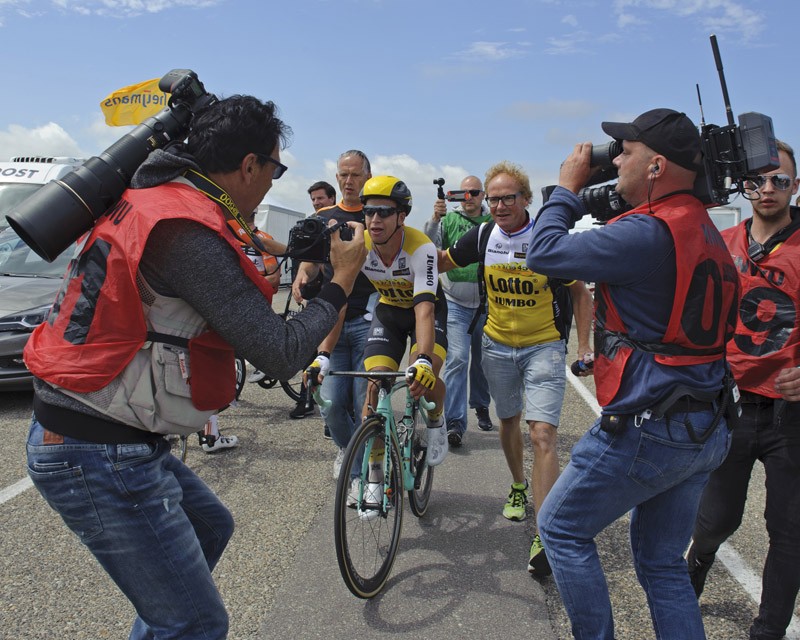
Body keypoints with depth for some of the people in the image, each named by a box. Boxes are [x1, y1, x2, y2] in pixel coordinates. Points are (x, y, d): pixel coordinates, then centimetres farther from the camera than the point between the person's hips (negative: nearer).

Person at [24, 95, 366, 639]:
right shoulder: (191, 232, -23)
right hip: (99, 456, -10)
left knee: (211, 526, 28)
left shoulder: (152, 198, 7)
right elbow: (281, 355, -22)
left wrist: (254, 273, 17)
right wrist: (342, 282, -9)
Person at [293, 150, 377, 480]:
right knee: (331, 403, -2)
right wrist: (302, 275, -7)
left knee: (366, 403, -5)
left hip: (368, 322, -3)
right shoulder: (323, 218, 13)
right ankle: (346, 449, 29)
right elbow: (312, 259, 16)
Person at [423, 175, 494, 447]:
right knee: (457, 359, -11)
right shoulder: (449, 220, 0)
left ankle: (481, 406, 38)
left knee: (482, 359, 16)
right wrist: (435, 219, -23)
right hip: (455, 302, -2)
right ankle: (455, 422, -8)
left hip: (486, 304, 2)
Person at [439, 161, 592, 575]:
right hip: (497, 344, 4)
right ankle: (518, 487, 46)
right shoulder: (482, 236, -5)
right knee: (508, 422, 19)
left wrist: (584, 345, -8)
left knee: (542, 435, -15)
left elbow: (579, 293, -4)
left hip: (544, 346, -4)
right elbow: (440, 264, 11)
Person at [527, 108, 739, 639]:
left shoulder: (648, 234, -20)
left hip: (646, 430, -9)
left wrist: (569, 186, -1)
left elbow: (545, 253, -15)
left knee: (561, 527, 11)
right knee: (663, 563, 20)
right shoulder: (704, 229, 11)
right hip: (706, 432, 9)